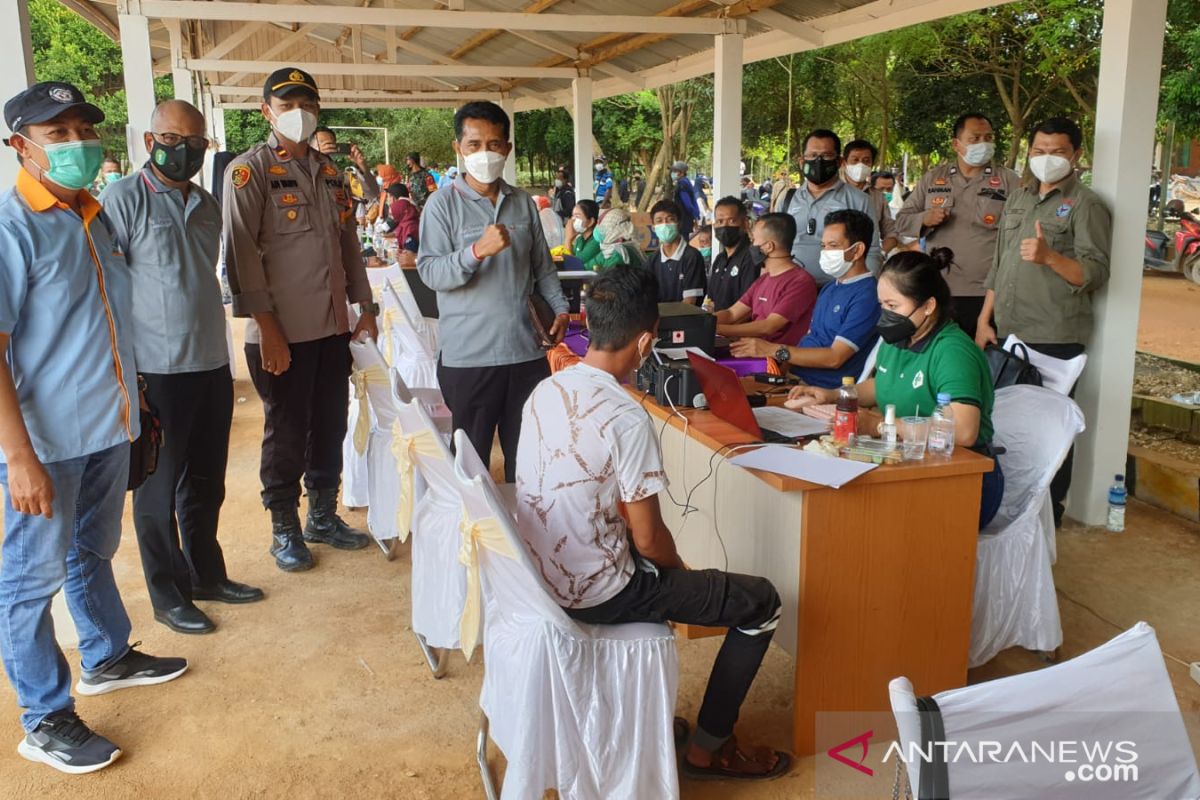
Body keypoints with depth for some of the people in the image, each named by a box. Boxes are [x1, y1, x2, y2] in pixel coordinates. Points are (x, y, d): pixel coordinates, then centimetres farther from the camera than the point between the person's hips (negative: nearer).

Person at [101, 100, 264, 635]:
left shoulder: (208, 205, 12)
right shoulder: (124, 199, -9)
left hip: (212, 366, 6)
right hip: (157, 371, -6)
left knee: (206, 483, 17)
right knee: (160, 489, 7)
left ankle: (206, 574, 33)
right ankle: (168, 595, 22)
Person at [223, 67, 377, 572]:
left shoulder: (331, 173, 13)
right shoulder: (249, 171, -7)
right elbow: (242, 253, -13)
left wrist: (365, 307, 13)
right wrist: (267, 328, -18)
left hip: (334, 326, 6)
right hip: (282, 331, -6)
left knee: (330, 427, 14)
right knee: (286, 434, 5)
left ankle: (323, 517, 30)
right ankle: (284, 529, 21)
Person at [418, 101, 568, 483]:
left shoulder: (523, 203, 10)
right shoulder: (443, 204, -3)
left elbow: (542, 265, 18)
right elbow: (430, 273, -12)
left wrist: (560, 307, 6)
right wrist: (477, 251, -26)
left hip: (526, 351, 4)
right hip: (467, 355, -4)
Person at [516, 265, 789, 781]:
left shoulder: (546, 390, 0)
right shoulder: (626, 418, -24)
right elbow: (650, 539, -17)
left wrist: (668, 565, 17)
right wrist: (680, 571, 5)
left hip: (540, 571, 8)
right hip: (594, 594, -8)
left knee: (647, 563, 36)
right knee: (762, 604, 6)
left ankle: (631, 709, 39)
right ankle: (708, 749, 19)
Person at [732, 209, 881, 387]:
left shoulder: (867, 296, -13)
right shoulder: (829, 288, 18)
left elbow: (835, 357, -19)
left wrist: (773, 350, -17)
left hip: (824, 389, -9)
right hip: (795, 375, 9)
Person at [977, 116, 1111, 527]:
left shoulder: (1085, 204, -5)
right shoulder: (1019, 196, 16)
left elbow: (1095, 273, -13)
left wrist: (1049, 256, -30)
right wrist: (985, 319, 13)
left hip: (1054, 338, -6)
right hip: (1007, 333, 7)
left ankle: (1049, 510, 13)